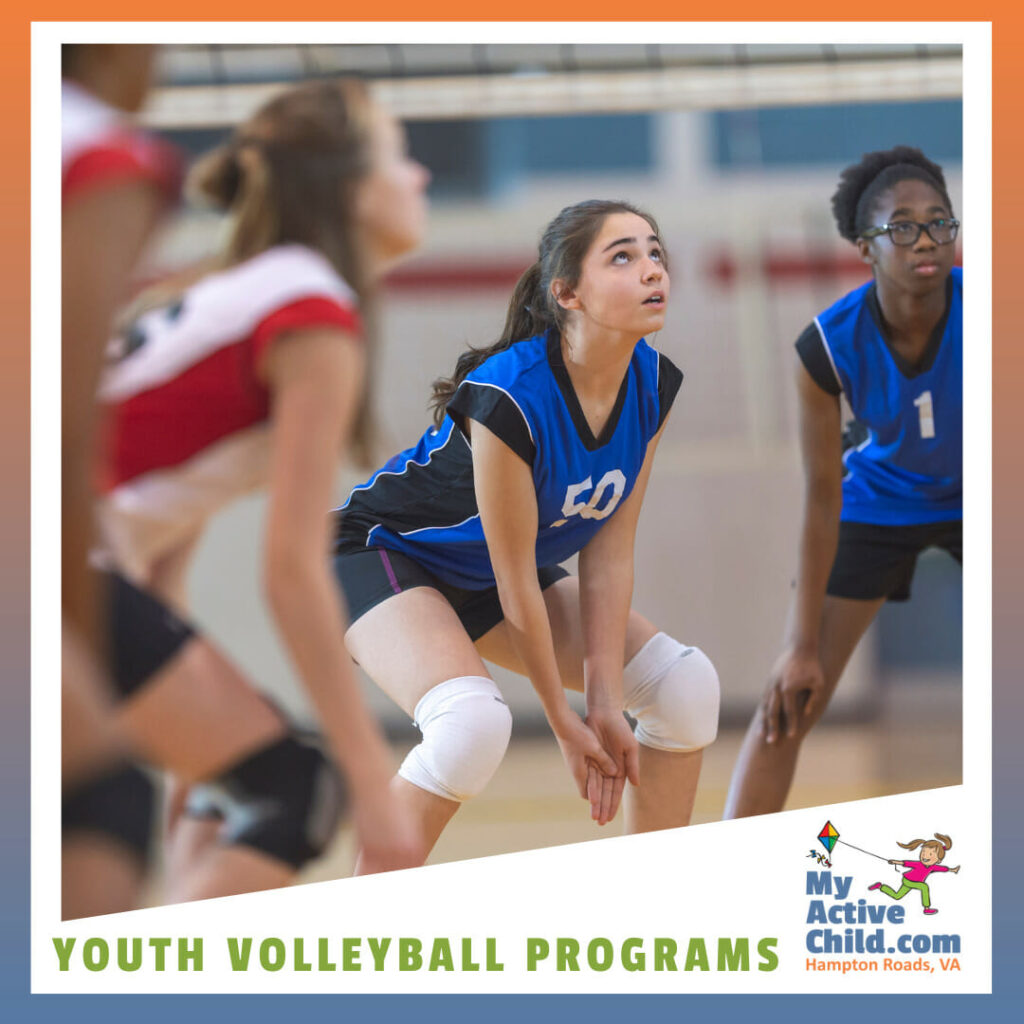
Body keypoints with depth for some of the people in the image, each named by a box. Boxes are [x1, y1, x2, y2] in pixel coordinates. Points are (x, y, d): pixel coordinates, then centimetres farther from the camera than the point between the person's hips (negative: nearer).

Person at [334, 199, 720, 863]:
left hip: (481, 585, 8)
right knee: (475, 722, -34)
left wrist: (605, 704, -13)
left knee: (686, 684, -2)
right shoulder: (508, 398, -34)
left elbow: (608, 557, -9)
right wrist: (564, 722, -18)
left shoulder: (654, 387, -13)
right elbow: (515, 583, -26)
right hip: (388, 553, -8)